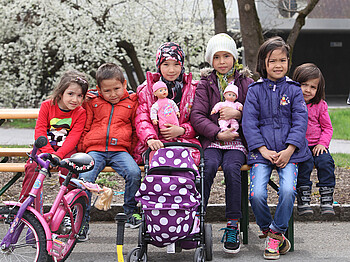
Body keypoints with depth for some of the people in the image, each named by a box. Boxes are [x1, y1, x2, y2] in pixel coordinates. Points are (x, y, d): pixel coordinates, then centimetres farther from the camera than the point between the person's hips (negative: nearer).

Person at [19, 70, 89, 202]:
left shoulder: (80, 113, -6)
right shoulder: (47, 105, -4)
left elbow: (73, 138, -14)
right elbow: (39, 131, -8)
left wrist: (58, 155, -28)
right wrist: (49, 152, -22)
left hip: (66, 148, -1)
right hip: (45, 147, 1)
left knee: (68, 167, -30)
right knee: (33, 166, -25)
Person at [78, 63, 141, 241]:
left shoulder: (132, 102, 12)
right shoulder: (92, 102, 13)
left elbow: (137, 129, 17)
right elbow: (84, 128, 18)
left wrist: (133, 150, 6)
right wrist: (83, 149, 8)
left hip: (120, 150, 0)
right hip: (95, 149, 0)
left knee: (134, 173, -28)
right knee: (84, 178, -25)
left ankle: (130, 211, -5)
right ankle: (82, 221, -12)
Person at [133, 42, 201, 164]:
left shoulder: (193, 89, 12)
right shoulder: (146, 90, 10)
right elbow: (141, 120, -2)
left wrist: (181, 130, -10)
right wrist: (150, 138, -24)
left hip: (184, 141, 1)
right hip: (156, 143, -1)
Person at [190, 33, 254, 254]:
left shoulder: (246, 82, 11)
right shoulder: (205, 84, 10)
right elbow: (197, 116, -1)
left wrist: (238, 114, -11)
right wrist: (218, 134, -13)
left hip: (237, 140, 0)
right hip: (211, 140, 0)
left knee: (231, 168, -29)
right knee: (209, 165, -31)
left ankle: (233, 226, -23)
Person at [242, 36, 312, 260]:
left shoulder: (294, 90, 9)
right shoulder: (255, 90, 8)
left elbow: (300, 121, 3)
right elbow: (249, 122, 2)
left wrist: (288, 151, -10)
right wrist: (263, 150, -10)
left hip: (289, 151, 0)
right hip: (262, 151, 0)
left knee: (288, 190, -24)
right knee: (257, 194, -20)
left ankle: (277, 233, -3)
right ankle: (268, 230, 7)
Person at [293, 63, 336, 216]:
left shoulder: (320, 106, 6)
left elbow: (327, 127, 11)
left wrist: (322, 143, -6)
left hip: (316, 146, 2)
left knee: (325, 162, -24)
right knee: (305, 163, -29)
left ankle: (326, 199, -17)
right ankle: (303, 199, -23)